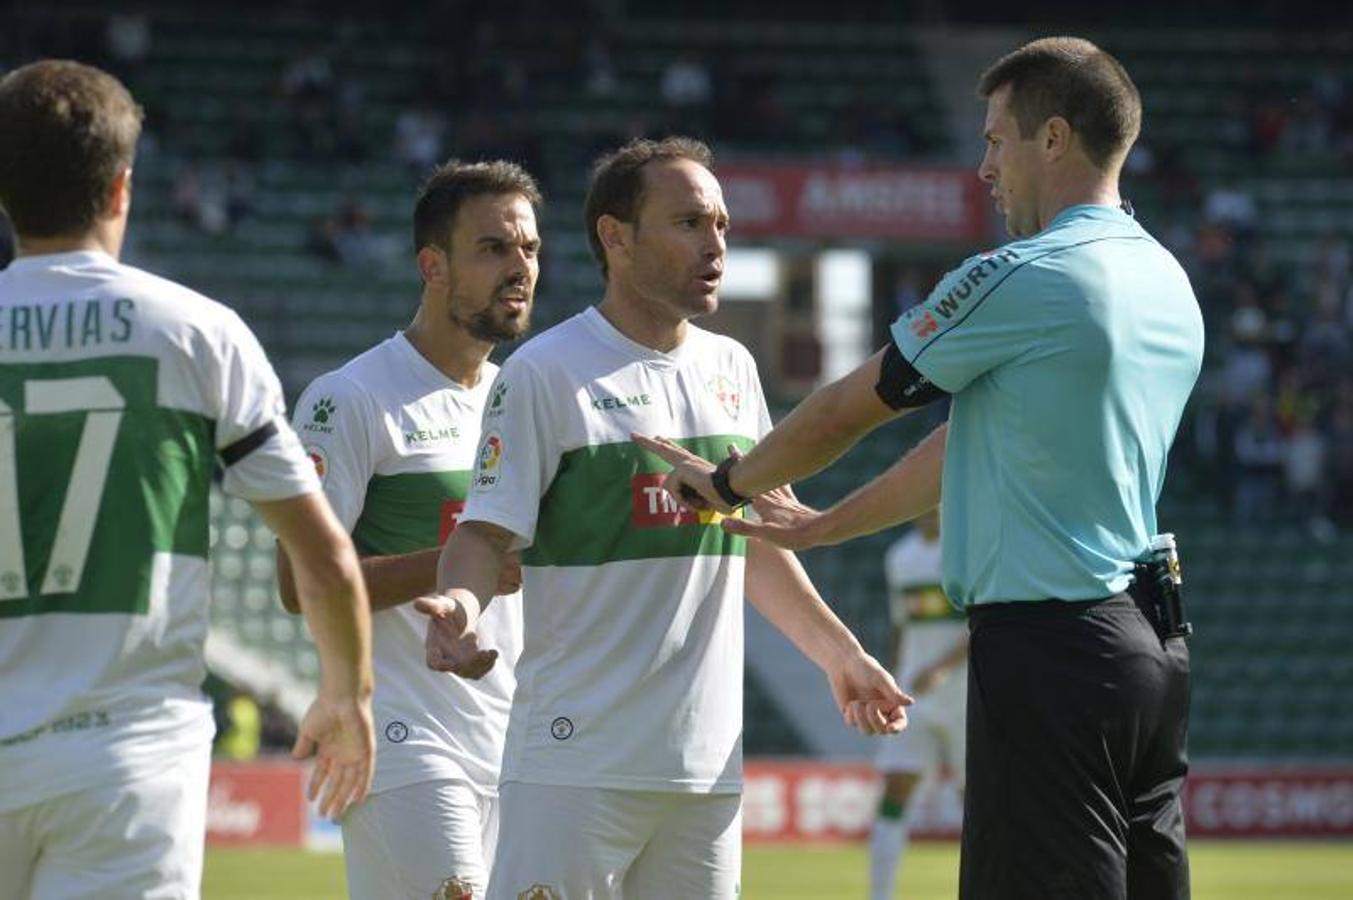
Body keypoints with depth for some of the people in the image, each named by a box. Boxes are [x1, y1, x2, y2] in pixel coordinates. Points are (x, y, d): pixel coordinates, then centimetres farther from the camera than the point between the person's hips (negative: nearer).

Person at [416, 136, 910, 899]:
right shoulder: (545, 373, -6)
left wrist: (838, 652, 26)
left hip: (709, 761, 7)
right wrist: (459, 606, -30)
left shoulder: (731, 369, 14)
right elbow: (487, 530, -10)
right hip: (578, 758, -6)